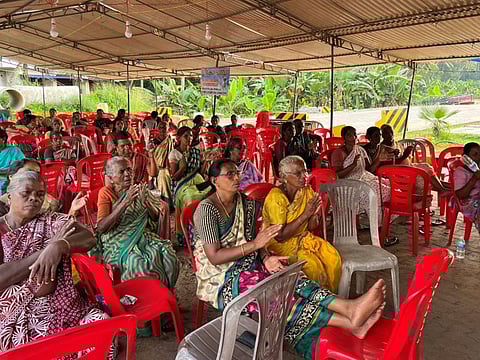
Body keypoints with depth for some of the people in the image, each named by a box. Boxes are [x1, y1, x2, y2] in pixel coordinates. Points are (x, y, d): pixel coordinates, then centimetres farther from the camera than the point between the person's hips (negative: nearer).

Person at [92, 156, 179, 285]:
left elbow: (156, 217, 7)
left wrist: (145, 203, -14)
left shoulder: (139, 189, 9)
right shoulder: (106, 192, 0)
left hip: (143, 235, 3)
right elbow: (101, 227, -12)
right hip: (117, 240, -3)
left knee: (166, 253, -25)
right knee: (135, 261, -32)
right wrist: (125, 203, -20)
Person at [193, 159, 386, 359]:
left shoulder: (247, 203, 6)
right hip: (222, 280, -6)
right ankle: (349, 322, -39)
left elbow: (251, 240, 10)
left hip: (251, 266, 6)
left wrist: (266, 258, -11)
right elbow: (214, 257, -19)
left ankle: (350, 308, -40)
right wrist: (255, 244, -23)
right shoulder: (207, 210, -15)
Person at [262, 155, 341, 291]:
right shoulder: (276, 197, -22)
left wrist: (315, 214, -19)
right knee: (312, 264, -25)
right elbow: (280, 236, -24)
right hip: (280, 244, -6)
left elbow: (311, 227, 4)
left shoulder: (307, 191, -2)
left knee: (333, 257, -13)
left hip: (302, 237, 6)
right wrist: (305, 214, -26)